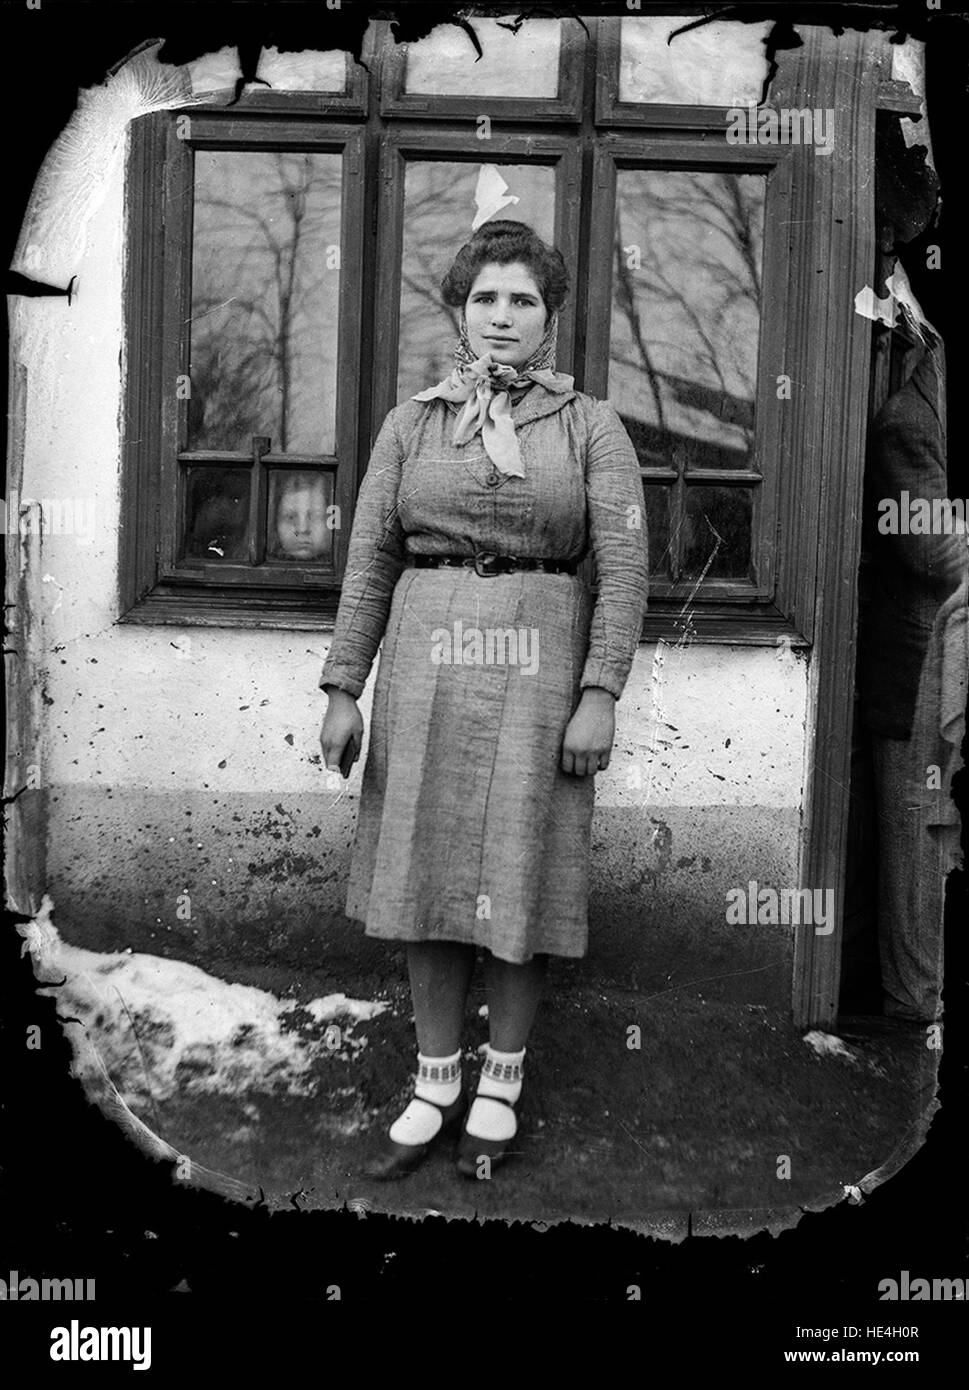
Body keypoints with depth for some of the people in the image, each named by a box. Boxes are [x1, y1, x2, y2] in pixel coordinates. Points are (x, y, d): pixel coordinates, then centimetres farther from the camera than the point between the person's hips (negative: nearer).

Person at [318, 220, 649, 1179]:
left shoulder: (590, 426, 4)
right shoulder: (411, 424, 9)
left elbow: (624, 567, -2)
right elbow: (369, 561, 7)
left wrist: (600, 694, -11)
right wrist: (342, 688, 2)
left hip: (538, 665, -2)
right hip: (425, 656, 2)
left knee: (518, 880, 4)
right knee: (426, 875, 6)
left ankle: (500, 1087, 22)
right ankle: (436, 1084, 21)